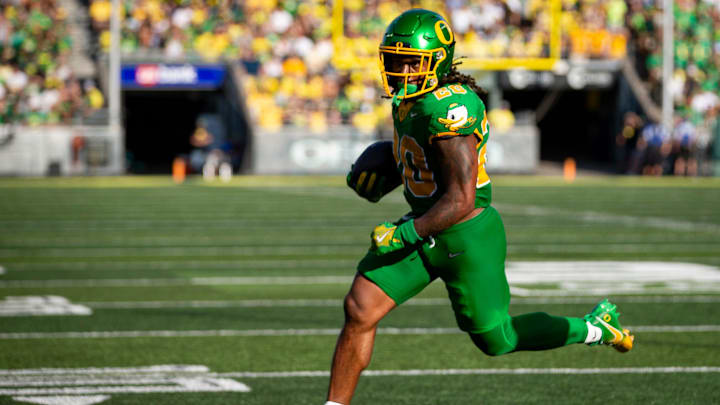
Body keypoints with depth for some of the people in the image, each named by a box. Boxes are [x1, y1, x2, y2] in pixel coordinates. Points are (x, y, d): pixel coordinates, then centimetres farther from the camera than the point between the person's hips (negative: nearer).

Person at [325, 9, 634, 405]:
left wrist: (404, 235, -27)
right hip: (425, 228, 8)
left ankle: (593, 328, 30)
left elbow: (460, 200, -27)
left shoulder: (450, 109, -27)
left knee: (495, 340, 9)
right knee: (359, 308, -5)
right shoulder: (408, 97, 1)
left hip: (467, 237, -8)